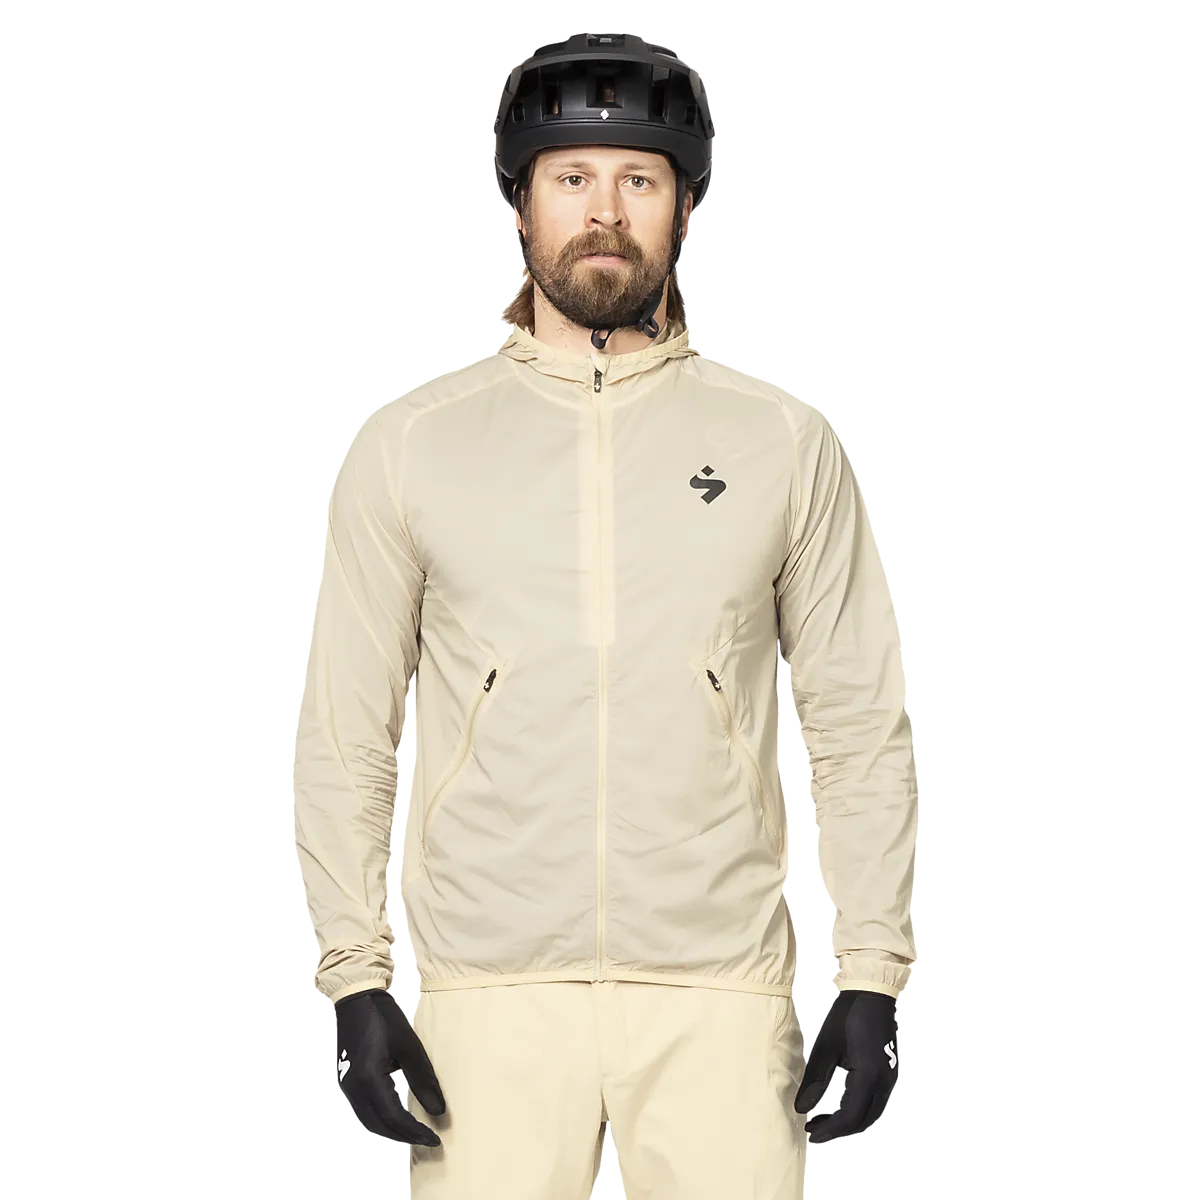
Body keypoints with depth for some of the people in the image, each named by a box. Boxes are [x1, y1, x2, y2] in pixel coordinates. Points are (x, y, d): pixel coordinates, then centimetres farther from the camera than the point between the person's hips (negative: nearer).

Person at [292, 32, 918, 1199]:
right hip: (489, 992, 0)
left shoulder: (783, 440, 6)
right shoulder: (411, 442, 5)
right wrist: (356, 983, 0)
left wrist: (873, 977, 1)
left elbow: (859, 721, 7)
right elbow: (343, 731, 6)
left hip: (720, 986, 0)